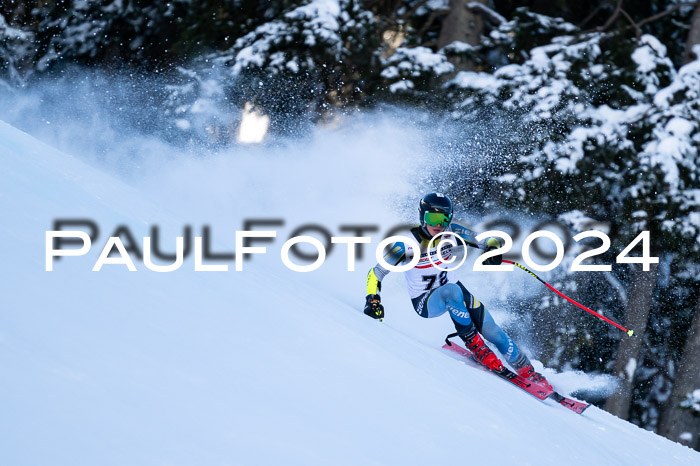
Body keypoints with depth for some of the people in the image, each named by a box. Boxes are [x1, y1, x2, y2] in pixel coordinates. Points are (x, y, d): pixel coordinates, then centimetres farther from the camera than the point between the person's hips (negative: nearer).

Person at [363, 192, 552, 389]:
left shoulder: (452, 233, -11)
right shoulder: (407, 244, -20)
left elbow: (486, 241, -3)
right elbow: (375, 274, -12)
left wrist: (493, 248, -26)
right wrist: (373, 301, -27)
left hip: (454, 291, 4)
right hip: (425, 302, -4)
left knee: (493, 332, -7)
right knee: (452, 291, -38)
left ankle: (529, 373, 13)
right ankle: (473, 343, -23)